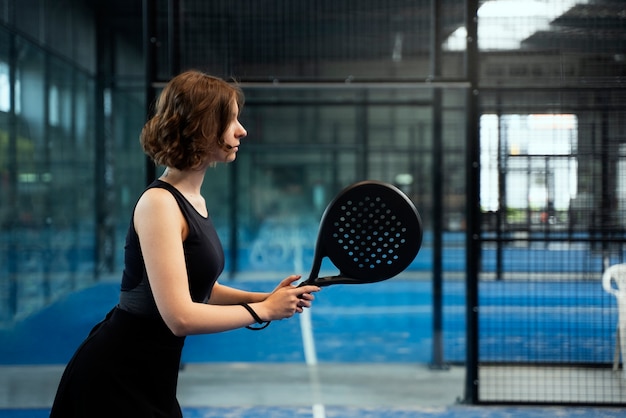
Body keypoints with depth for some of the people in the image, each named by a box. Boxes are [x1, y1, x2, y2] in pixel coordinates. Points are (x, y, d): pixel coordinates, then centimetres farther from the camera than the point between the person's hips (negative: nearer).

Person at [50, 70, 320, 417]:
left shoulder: (194, 202, 8)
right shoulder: (159, 203, -20)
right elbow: (180, 317, -27)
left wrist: (263, 298, 0)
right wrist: (263, 311, -15)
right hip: (115, 380, -9)